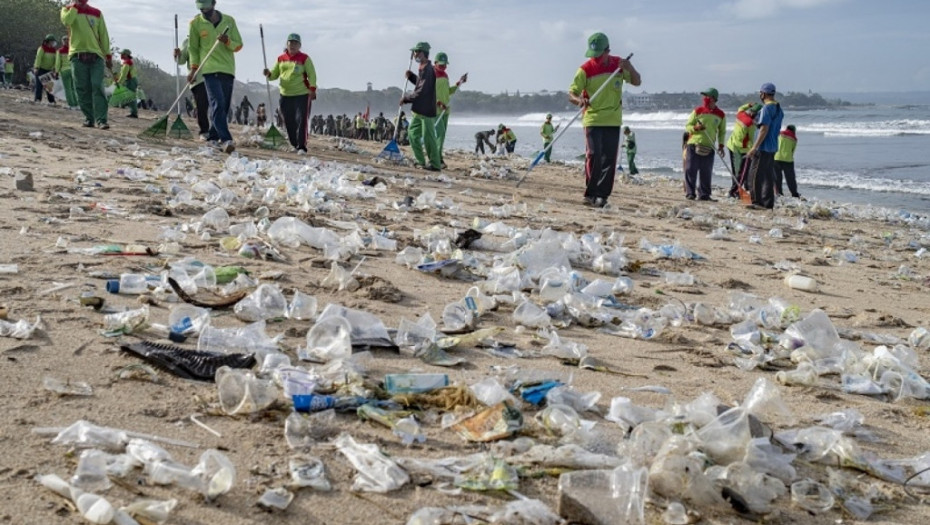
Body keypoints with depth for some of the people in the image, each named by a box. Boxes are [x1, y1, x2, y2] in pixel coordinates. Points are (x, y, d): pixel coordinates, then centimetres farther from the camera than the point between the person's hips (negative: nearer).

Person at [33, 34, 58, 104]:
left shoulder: (54, 50, 6)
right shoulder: (42, 48, -12)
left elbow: (55, 60, 5)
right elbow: (38, 58, -20)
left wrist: (54, 69, -7)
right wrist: (36, 68, -27)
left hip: (48, 70, 6)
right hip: (40, 69, -6)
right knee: (39, 84, -9)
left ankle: (51, 100, 5)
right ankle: (38, 99, -11)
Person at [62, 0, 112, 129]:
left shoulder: (96, 13, 14)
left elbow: (104, 35, 13)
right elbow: (66, 20, -15)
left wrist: (108, 55, 7)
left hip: (96, 56, 0)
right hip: (78, 55, 0)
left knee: (98, 87, -11)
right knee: (82, 89, -1)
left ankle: (101, 120, -15)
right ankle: (89, 118, 8)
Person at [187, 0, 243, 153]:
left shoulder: (229, 20, 7)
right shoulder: (196, 23, 4)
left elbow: (238, 45, 9)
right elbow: (193, 48, 12)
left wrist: (227, 41, -12)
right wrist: (194, 68, 2)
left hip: (228, 69, 3)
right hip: (210, 70, -3)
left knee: (224, 107, 5)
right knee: (218, 104, -17)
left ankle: (213, 137, 17)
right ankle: (225, 139, -24)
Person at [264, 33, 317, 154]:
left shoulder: (304, 58, 1)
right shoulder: (281, 59, 12)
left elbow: (311, 74, -2)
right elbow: (275, 74, 18)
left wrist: (312, 89, -14)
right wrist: (269, 74, -5)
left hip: (302, 95, -4)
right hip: (285, 95, 4)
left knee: (301, 121, -12)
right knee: (289, 122, 7)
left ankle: (302, 147, -12)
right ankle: (295, 144, 22)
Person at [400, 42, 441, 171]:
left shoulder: (428, 70, -18)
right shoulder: (423, 69, 13)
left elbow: (421, 92, -22)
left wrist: (406, 98, -10)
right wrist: (411, 76, 13)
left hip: (426, 110, -10)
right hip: (419, 110, 10)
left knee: (428, 137, -6)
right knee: (412, 133, 13)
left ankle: (435, 164, 0)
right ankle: (421, 161, 18)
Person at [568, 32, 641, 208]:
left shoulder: (618, 64, 4)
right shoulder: (586, 69, -6)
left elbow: (637, 82, 8)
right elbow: (571, 94, -6)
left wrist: (629, 68, -12)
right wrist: (579, 100, -30)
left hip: (613, 121, 3)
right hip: (592, 119, -3)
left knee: (609, 159, 1)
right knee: (594, 156, -12)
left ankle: (602, 195, 7)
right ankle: (590, 193, -1)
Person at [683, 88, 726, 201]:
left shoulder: (720, 114, 5)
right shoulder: (698, 111, 0)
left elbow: (722, 131, 15)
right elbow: (687, 126, 3)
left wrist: (721, 145, 4)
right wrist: (695, 128, -17)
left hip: (709, 147, 2)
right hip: (694, 144, -2)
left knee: (706, 172, 4)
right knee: (690, 170, -5)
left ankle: (704, 194, 11)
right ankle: (690, 193, 1)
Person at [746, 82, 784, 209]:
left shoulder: (767, 108, -15)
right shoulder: (779, 108, 13)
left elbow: (764, 129, -21)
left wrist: (754, 147, -21)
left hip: (763, 147, -9)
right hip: (773, 147, 9)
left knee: (755, 175, -5)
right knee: (768, 176, 12)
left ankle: (757, 202, -7)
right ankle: (768, 203, 14)